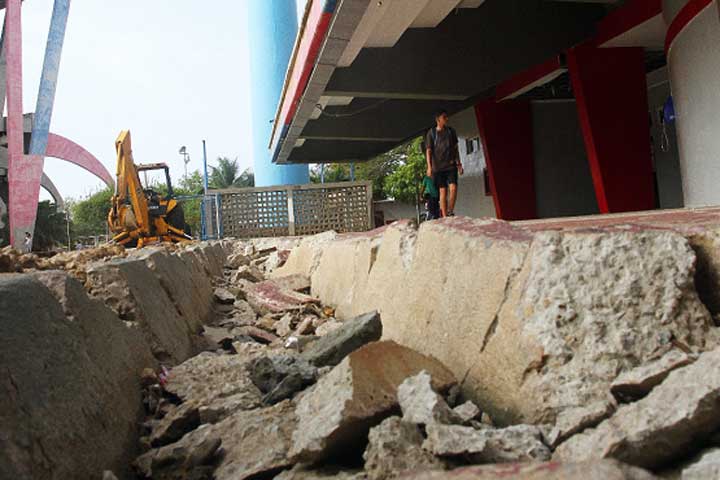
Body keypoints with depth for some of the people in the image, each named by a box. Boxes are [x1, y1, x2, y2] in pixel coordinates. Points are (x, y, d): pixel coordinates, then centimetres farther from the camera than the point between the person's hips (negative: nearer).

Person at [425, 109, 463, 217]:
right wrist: (429, 167, -9)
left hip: (451, 165, 2)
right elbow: (428, 151, 0)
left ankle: (450, 212, 0)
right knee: (443, 191, -2)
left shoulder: (451, 131, 12)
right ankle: (445, 216, 1)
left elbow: (456, 148, 16)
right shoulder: (431, 133, 2)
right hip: (438, 167, -2)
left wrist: (459, 163, 10)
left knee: (453, 188, -14)